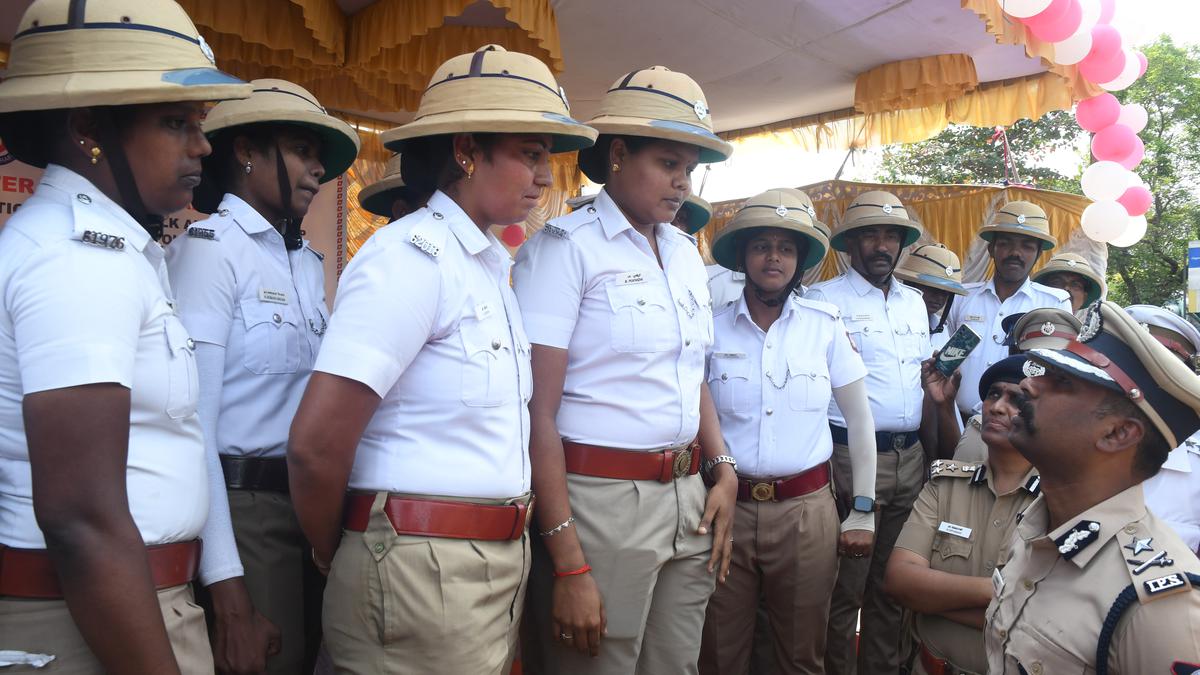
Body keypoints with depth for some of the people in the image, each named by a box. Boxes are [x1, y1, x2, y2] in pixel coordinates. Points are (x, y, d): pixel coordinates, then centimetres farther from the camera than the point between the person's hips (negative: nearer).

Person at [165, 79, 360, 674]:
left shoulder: (309, 264, 11)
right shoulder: (209, 247, -10)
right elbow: (192, 421, -16)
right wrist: (228, 591, -20)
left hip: (309, 508, 7)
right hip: (241, 509, -7)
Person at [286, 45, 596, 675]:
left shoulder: (490, 267, 10)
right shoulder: (411, 255, -16)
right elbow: (316, 444, -20)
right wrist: (332, 555, -5)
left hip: (501, 564, 8)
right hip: (422, 572, -8)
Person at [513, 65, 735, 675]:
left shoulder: (685, 253, 12)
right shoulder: (566, 246, -9)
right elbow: (538, 413, -15)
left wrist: (723, 472, 7)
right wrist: (568, 565, -18)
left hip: (688, 499, 7)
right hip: (601, 502, -6)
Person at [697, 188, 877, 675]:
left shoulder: (825, 325, -1)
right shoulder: (713, 327, -1)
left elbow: (860, 420, 4)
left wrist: (862, 511, 4)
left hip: (805, 509, 0)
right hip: (728, 508, 0)